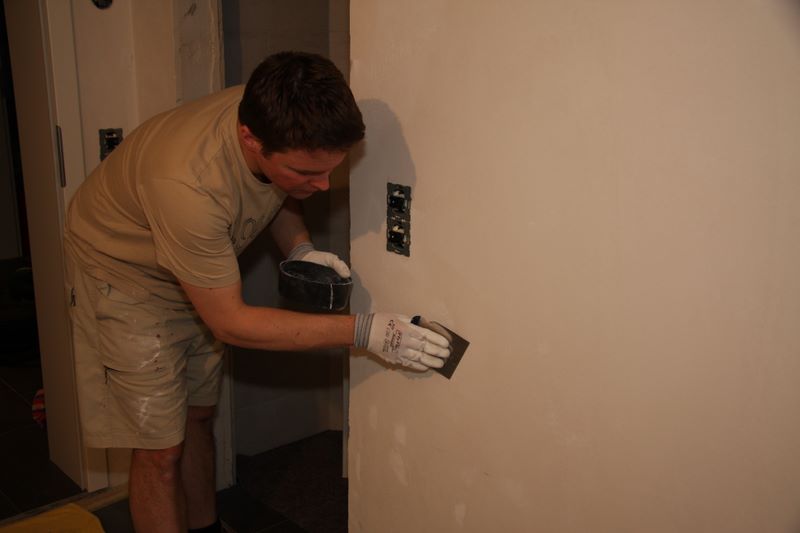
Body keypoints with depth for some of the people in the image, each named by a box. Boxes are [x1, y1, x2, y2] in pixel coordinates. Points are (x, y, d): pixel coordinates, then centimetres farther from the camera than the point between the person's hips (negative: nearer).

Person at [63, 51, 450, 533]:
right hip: (124, 274, -6)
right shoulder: (187, 183, -42)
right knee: (161, 448, -3)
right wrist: (363, 331, -35)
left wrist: (299, 248, -18)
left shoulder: (282, 121, -23)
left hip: (195, 270, 6)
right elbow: (231, 323, -32)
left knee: (198, 415, 17)